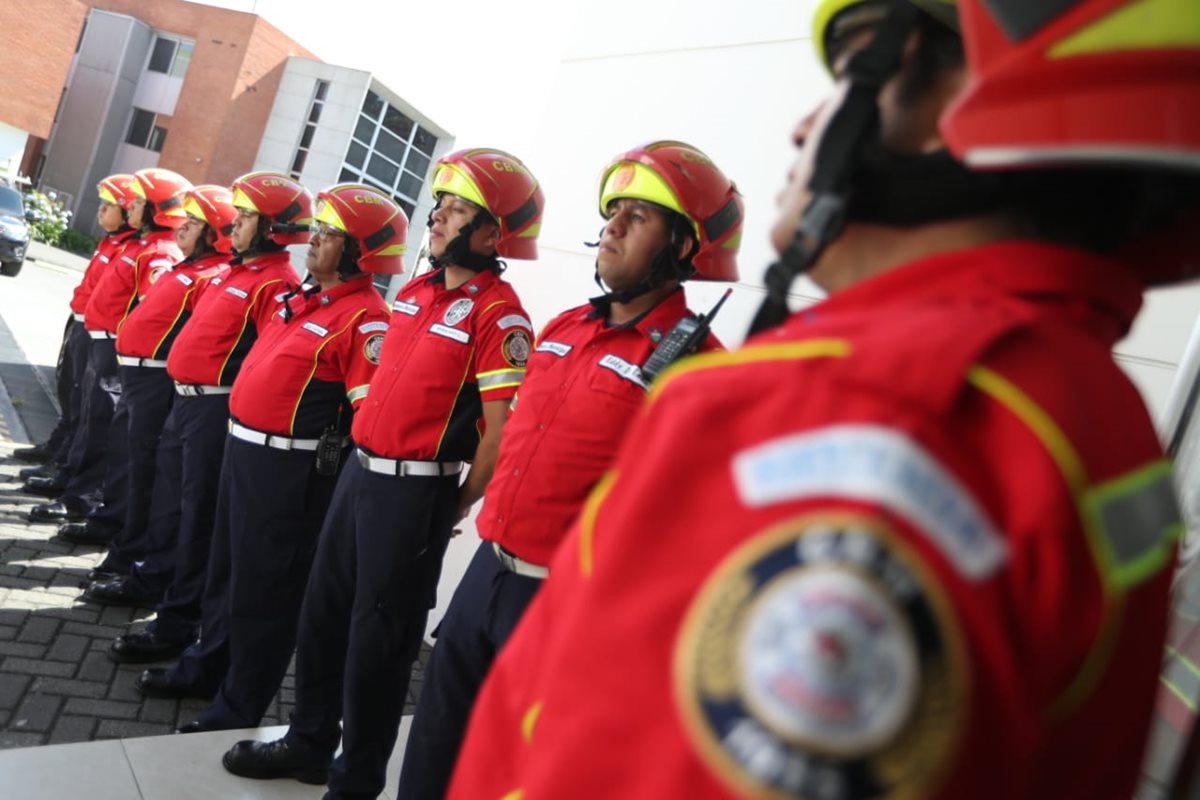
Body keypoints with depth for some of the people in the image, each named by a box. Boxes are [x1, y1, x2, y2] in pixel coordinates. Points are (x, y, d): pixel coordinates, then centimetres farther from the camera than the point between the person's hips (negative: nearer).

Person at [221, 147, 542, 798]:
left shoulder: (498, 314, -16)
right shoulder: (415, 291, 9)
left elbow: (501, 429, -18)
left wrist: (455, 508, -9)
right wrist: (362, 456, 18)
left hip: (417, 491, -8)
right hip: (360, 468, 8)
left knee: (378, 635, 4)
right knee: (324, 609, 18)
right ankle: (308, 743, 39)